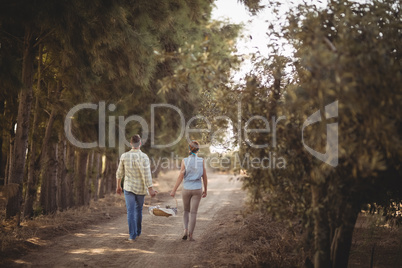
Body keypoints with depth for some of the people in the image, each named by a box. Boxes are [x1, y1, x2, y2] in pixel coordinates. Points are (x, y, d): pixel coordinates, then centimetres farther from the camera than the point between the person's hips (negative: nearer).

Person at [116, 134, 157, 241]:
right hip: (141, 188, 0)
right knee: (138, 209, 20)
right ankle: (137, 231, 31)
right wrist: (150, 190, -16)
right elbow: (146, 175, -21)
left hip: (128, 187, 1)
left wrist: (118, 186, 15)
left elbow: (119, 173, 3)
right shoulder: (144, 157, -17)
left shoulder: (124, 156, -7)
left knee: (131, 211, 1)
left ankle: (132, 235, -7)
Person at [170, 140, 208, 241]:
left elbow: (181, 176, -10)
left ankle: (185, 230, 3)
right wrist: (205, 190, 12)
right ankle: (190, 235, -1)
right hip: (197, 190, 0)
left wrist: (174, 190, -6)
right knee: (193, 213, 4)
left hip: (186, 189, 0)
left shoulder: (185, 161, -6)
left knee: (186, 210, 19)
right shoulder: (201, 161, -4)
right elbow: (204, 177, 0)